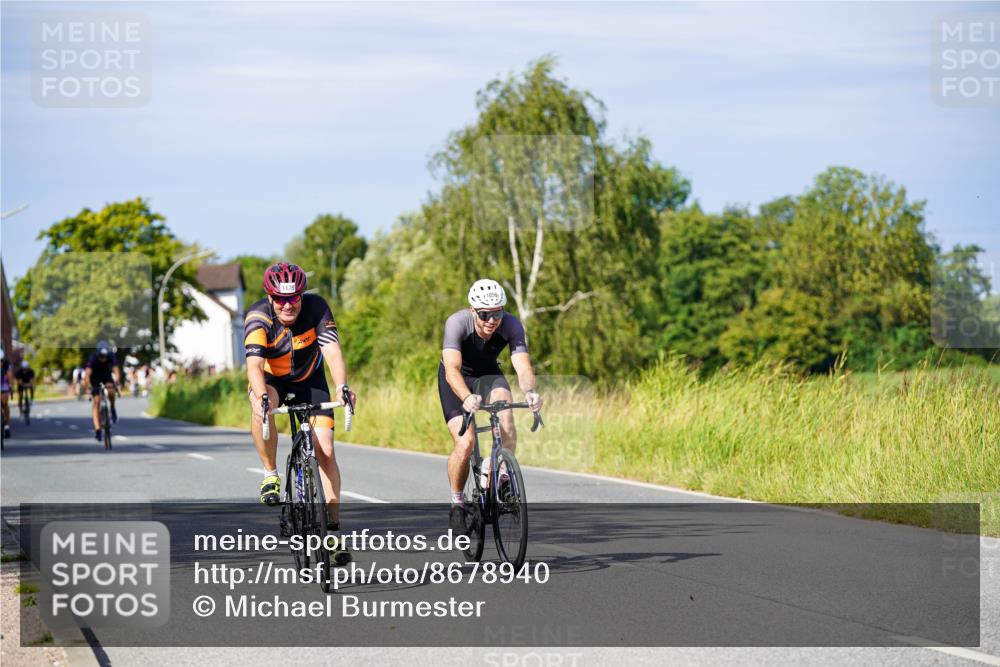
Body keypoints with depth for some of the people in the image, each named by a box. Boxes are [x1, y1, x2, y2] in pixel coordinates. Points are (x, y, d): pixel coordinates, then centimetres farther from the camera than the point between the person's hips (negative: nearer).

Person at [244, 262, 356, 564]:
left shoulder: (316, 308, -25)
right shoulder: (258, 318, -29)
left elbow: (332, 351, -35)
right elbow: (254, 364, -42)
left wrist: (342, 386, -53)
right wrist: (262, 397, -61)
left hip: (309, 380, 1)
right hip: (271, 380, -1)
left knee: (325, 451, -10)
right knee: (263, 406, -37)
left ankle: (333, 527, -4)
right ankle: (270, 475, -18)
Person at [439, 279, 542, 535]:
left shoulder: (511, 325, -26)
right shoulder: (457, 323, -33)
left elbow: (523, 365, -36)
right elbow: (452, 369, -44)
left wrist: (530, 391, -58)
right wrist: (467, 398, -62)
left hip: (488, 374, 2)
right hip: (457, 380, -2)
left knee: (503, 404, -33)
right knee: (465, 444, -19)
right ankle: (457, 502, 4)